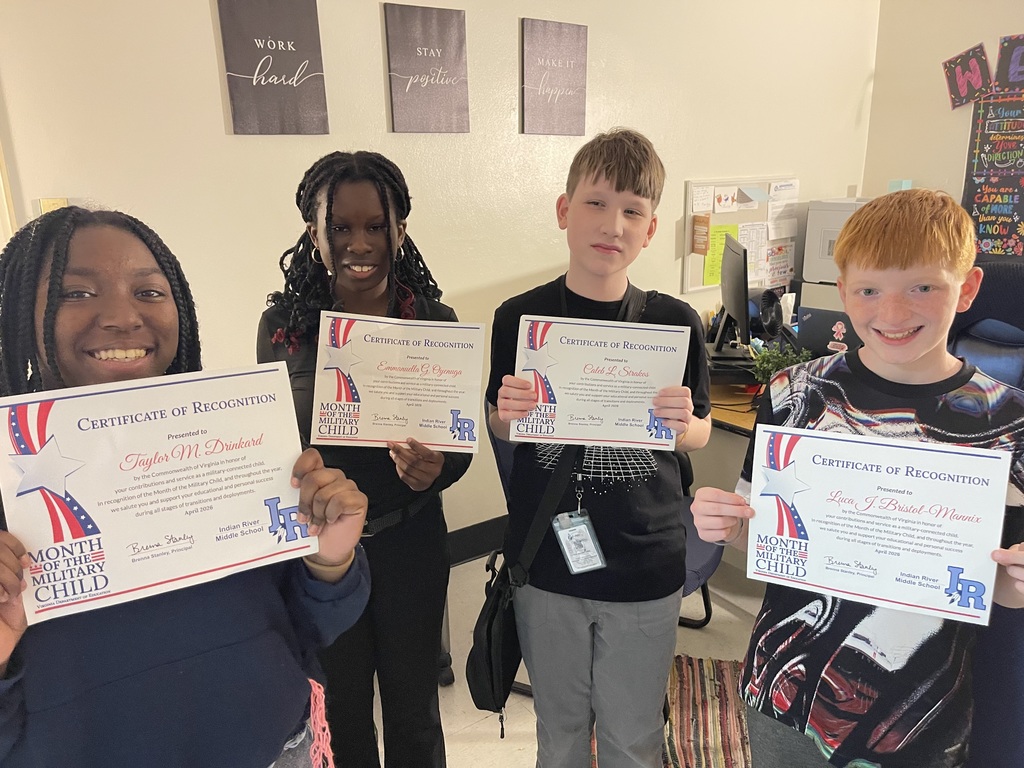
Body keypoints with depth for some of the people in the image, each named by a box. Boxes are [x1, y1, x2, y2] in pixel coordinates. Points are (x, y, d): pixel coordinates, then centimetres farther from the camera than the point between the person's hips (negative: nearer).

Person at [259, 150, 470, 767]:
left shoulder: (436, 321, -8)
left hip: (409, 543, 0)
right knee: (339, 715, 22)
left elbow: (459, 443, -3)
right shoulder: (282, 324, -7)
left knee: (414, 713, 20)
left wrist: (436, 468, -25)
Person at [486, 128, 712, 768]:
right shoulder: (521, 318, -8)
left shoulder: (675, 322, -8)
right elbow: (502, 431, 3)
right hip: (546, 564, 1)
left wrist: (682, 423, -19)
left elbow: (700, 434, 3)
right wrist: (508, 413, -20)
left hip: (646, 569, 0)